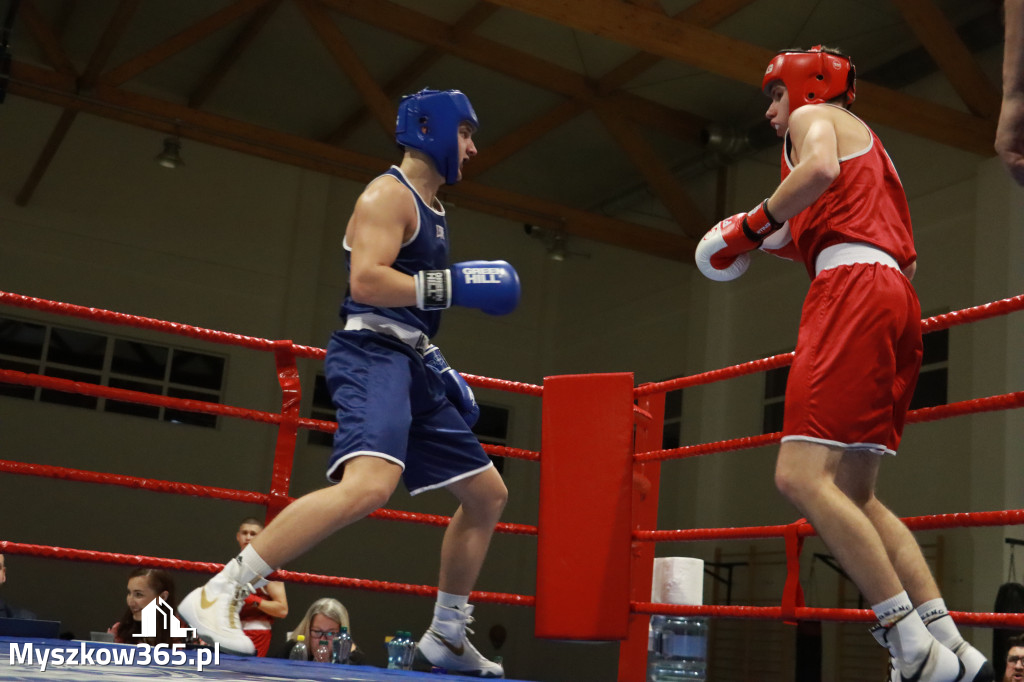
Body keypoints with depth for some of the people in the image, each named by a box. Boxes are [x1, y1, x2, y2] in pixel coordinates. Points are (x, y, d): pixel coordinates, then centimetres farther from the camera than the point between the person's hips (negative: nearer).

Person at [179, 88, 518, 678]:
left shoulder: (432, 208, 25)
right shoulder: (389, 194, -5)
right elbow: (366, 281, -20)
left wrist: (444, 370, 23)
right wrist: (457, 283, -18)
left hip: (414, 366, 10)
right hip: (373, 356, -10)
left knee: (488, 495, 13)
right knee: (368, 485, -34)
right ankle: (218, 594, -25)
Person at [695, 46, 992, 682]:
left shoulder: (815, 114, 11)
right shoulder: (869, 143, 36)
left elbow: (821, 169, -16)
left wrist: (755, 225, -4)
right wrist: (792, 245, 29)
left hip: (853, 290, -10)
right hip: (897, 298, 10)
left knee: (802, 475, -18)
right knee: (854, 494, 7)